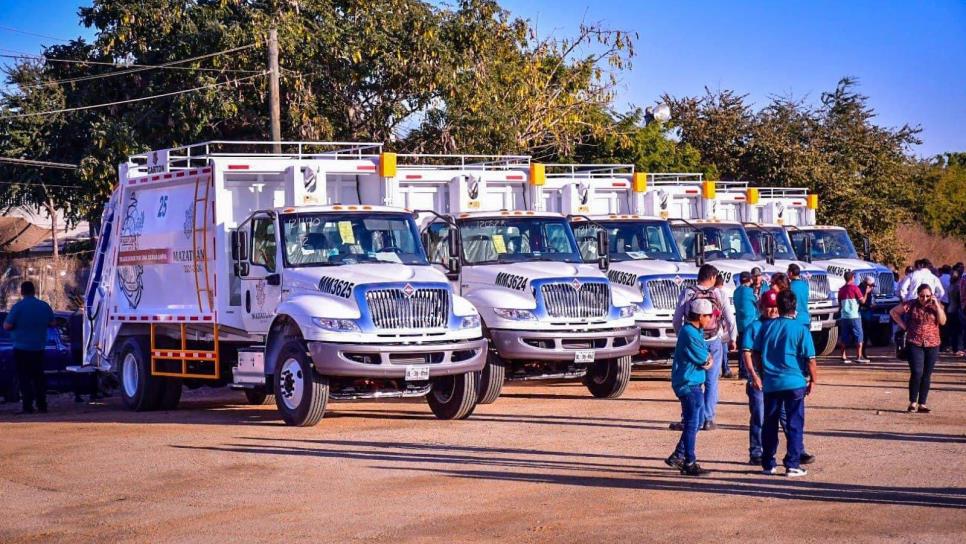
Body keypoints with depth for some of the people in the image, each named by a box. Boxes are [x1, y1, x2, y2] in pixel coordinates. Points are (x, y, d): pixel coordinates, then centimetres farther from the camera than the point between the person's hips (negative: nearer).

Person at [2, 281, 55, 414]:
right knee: (38, 377, 14)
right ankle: (42, 406, 13)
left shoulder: (18, 307, -13)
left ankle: (28, 407, -6)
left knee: (24, 378, -1)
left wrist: (6, 322, 7)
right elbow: (52, 323, 10)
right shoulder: (44, 306, 1)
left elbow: (7, 326, -15)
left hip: (22, 348, -5)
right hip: (39, 348, 5)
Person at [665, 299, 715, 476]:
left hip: (693, 383, 10)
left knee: (694, 422, 17)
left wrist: (708, 360, -8)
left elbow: (706, 354, 13)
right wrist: (708, 359, 3)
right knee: (692, 423, -4)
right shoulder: (690, 333, -19)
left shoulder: (695, 331, 14)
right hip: (689, 384, -10)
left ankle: (678, 457, 22)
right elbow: (703, 358, -18)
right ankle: (689, 464, 1)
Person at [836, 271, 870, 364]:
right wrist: (866, 292, 5)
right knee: (858, 336, 1)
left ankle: (844, 357, 5)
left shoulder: (841, 290, 8)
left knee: (844, 337, 7)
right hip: (854, 316, -5)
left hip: (844, 317, 5)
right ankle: (859, 356, -3)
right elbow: (862, 301, -7)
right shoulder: (855, 288, -8)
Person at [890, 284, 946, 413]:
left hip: (932, 345, 3)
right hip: (915, 344, -2)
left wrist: (936, 305, -13)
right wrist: (902, 325, -1)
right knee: (917, 373, -13)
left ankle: (922, 404, 11)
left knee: (926, 375, 5)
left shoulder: (936, 305, 5)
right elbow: (893, 312, 6)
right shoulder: (910, 305, -2)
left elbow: (943, 321, -7)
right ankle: (913, 402, -1)